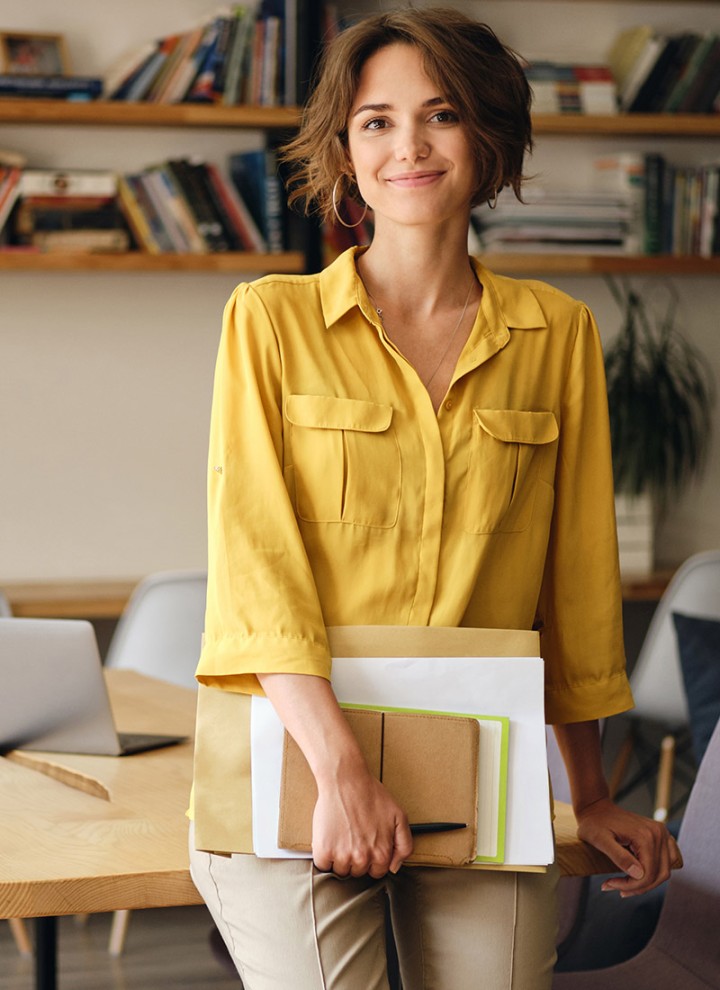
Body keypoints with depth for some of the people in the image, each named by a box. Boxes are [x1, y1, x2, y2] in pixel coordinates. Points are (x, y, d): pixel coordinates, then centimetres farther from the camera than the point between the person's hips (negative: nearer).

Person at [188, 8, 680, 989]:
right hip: (292, 771, -2)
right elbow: (253, 553, -8)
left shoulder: (558, 333, 7)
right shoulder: (272, 319, 1)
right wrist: (342, 768, -18)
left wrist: (592, 796, 14)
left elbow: (578, 575, 11)